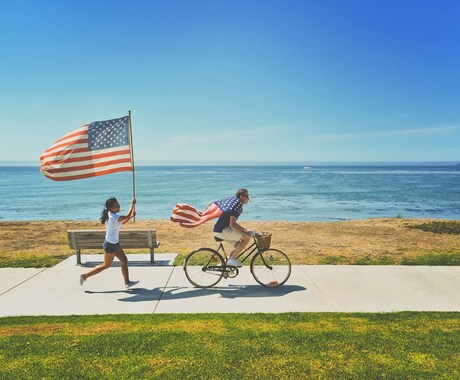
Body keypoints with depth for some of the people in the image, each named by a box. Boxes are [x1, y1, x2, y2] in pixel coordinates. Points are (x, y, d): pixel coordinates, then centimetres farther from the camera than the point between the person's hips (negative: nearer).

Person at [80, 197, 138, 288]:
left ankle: (127, 282, 22)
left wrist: (131, 216, 7)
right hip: (111, 244, -9)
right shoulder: (114, 217, -27)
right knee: (106, 265, 8)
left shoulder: (110, 215, 2)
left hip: (114, 243, 9)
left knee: (124, 260, 13)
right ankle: (85, 276, 19)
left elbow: (120, 224, 14)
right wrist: (132, 204, -10)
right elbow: (127, 216, -20)